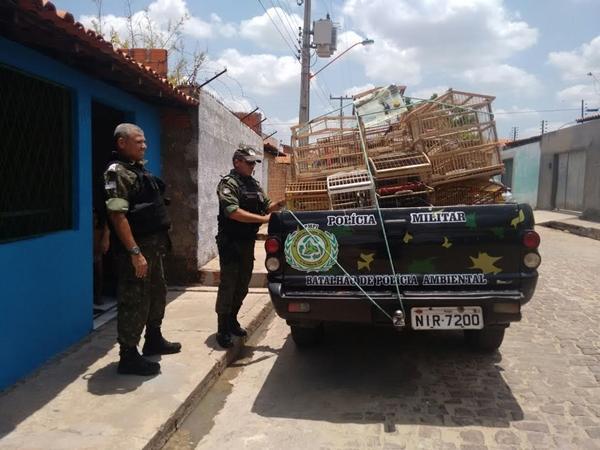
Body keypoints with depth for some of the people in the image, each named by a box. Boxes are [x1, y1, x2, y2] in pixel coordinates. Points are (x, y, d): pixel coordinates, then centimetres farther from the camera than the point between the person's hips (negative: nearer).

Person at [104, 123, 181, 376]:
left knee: (157, 293, 20)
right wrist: (135, 252, -26)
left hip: (153, 245, 10)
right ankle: (129, 357, 9)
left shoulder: (139, 169, 15)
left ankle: (153, 340, 37)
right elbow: (117, 215, -22)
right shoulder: (118, 172, -14)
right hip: (136, 248, -10)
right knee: (135, 302, -2)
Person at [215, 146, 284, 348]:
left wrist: (275, 206, -5)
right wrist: (263, 219, -27)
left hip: (248, 241, 8)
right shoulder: (228, 183, -12)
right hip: (231, 242, -8)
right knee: (228, 284, -3)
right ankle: (223, 330, 6)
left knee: (243, 283, 15)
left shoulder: (254, 184, 12)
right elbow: (233, 212, -25)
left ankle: (232, 320, 30)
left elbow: (264, 206, 16)